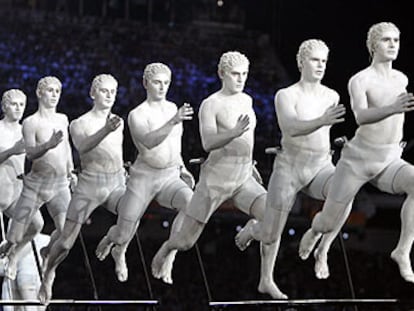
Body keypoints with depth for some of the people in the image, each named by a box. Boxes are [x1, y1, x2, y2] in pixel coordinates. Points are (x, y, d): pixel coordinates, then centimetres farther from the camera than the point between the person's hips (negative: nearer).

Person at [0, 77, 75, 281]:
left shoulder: (63, 119, 11)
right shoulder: (31, 122, -7)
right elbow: (30, 153, -18)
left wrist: (70, 170, 29)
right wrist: (49, 144, -34)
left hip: (60, 185, 4)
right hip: (36, 185, -4)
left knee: (66, 229, -11)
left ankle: (48, 253, 18)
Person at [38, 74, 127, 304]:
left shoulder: (117, 121, 12)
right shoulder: (79, 124, -3)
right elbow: (83, 147, -26)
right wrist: (106, 130, -41)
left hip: (116, 183, 3)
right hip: (90, 184, -3)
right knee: (66, 242, -5)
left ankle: (119, 250, -4)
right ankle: (49, 272, 24)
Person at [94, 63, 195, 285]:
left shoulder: (172, 108, 9)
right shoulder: (137, 115, -10)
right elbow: (149, 142, -31)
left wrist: (182, 168, 21)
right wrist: (174, 121, -43)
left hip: (171, 178, 4)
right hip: (143, 177, -4)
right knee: (123, 237, 0)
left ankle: (166, 261, -22)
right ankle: (110, 239, 41)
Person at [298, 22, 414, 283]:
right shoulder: (359, 80, -12)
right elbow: (361, 116, -33)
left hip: (389, 163, 4)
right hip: (357, 159, -4)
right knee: (330, 225, 5)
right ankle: (315, 231, 45)